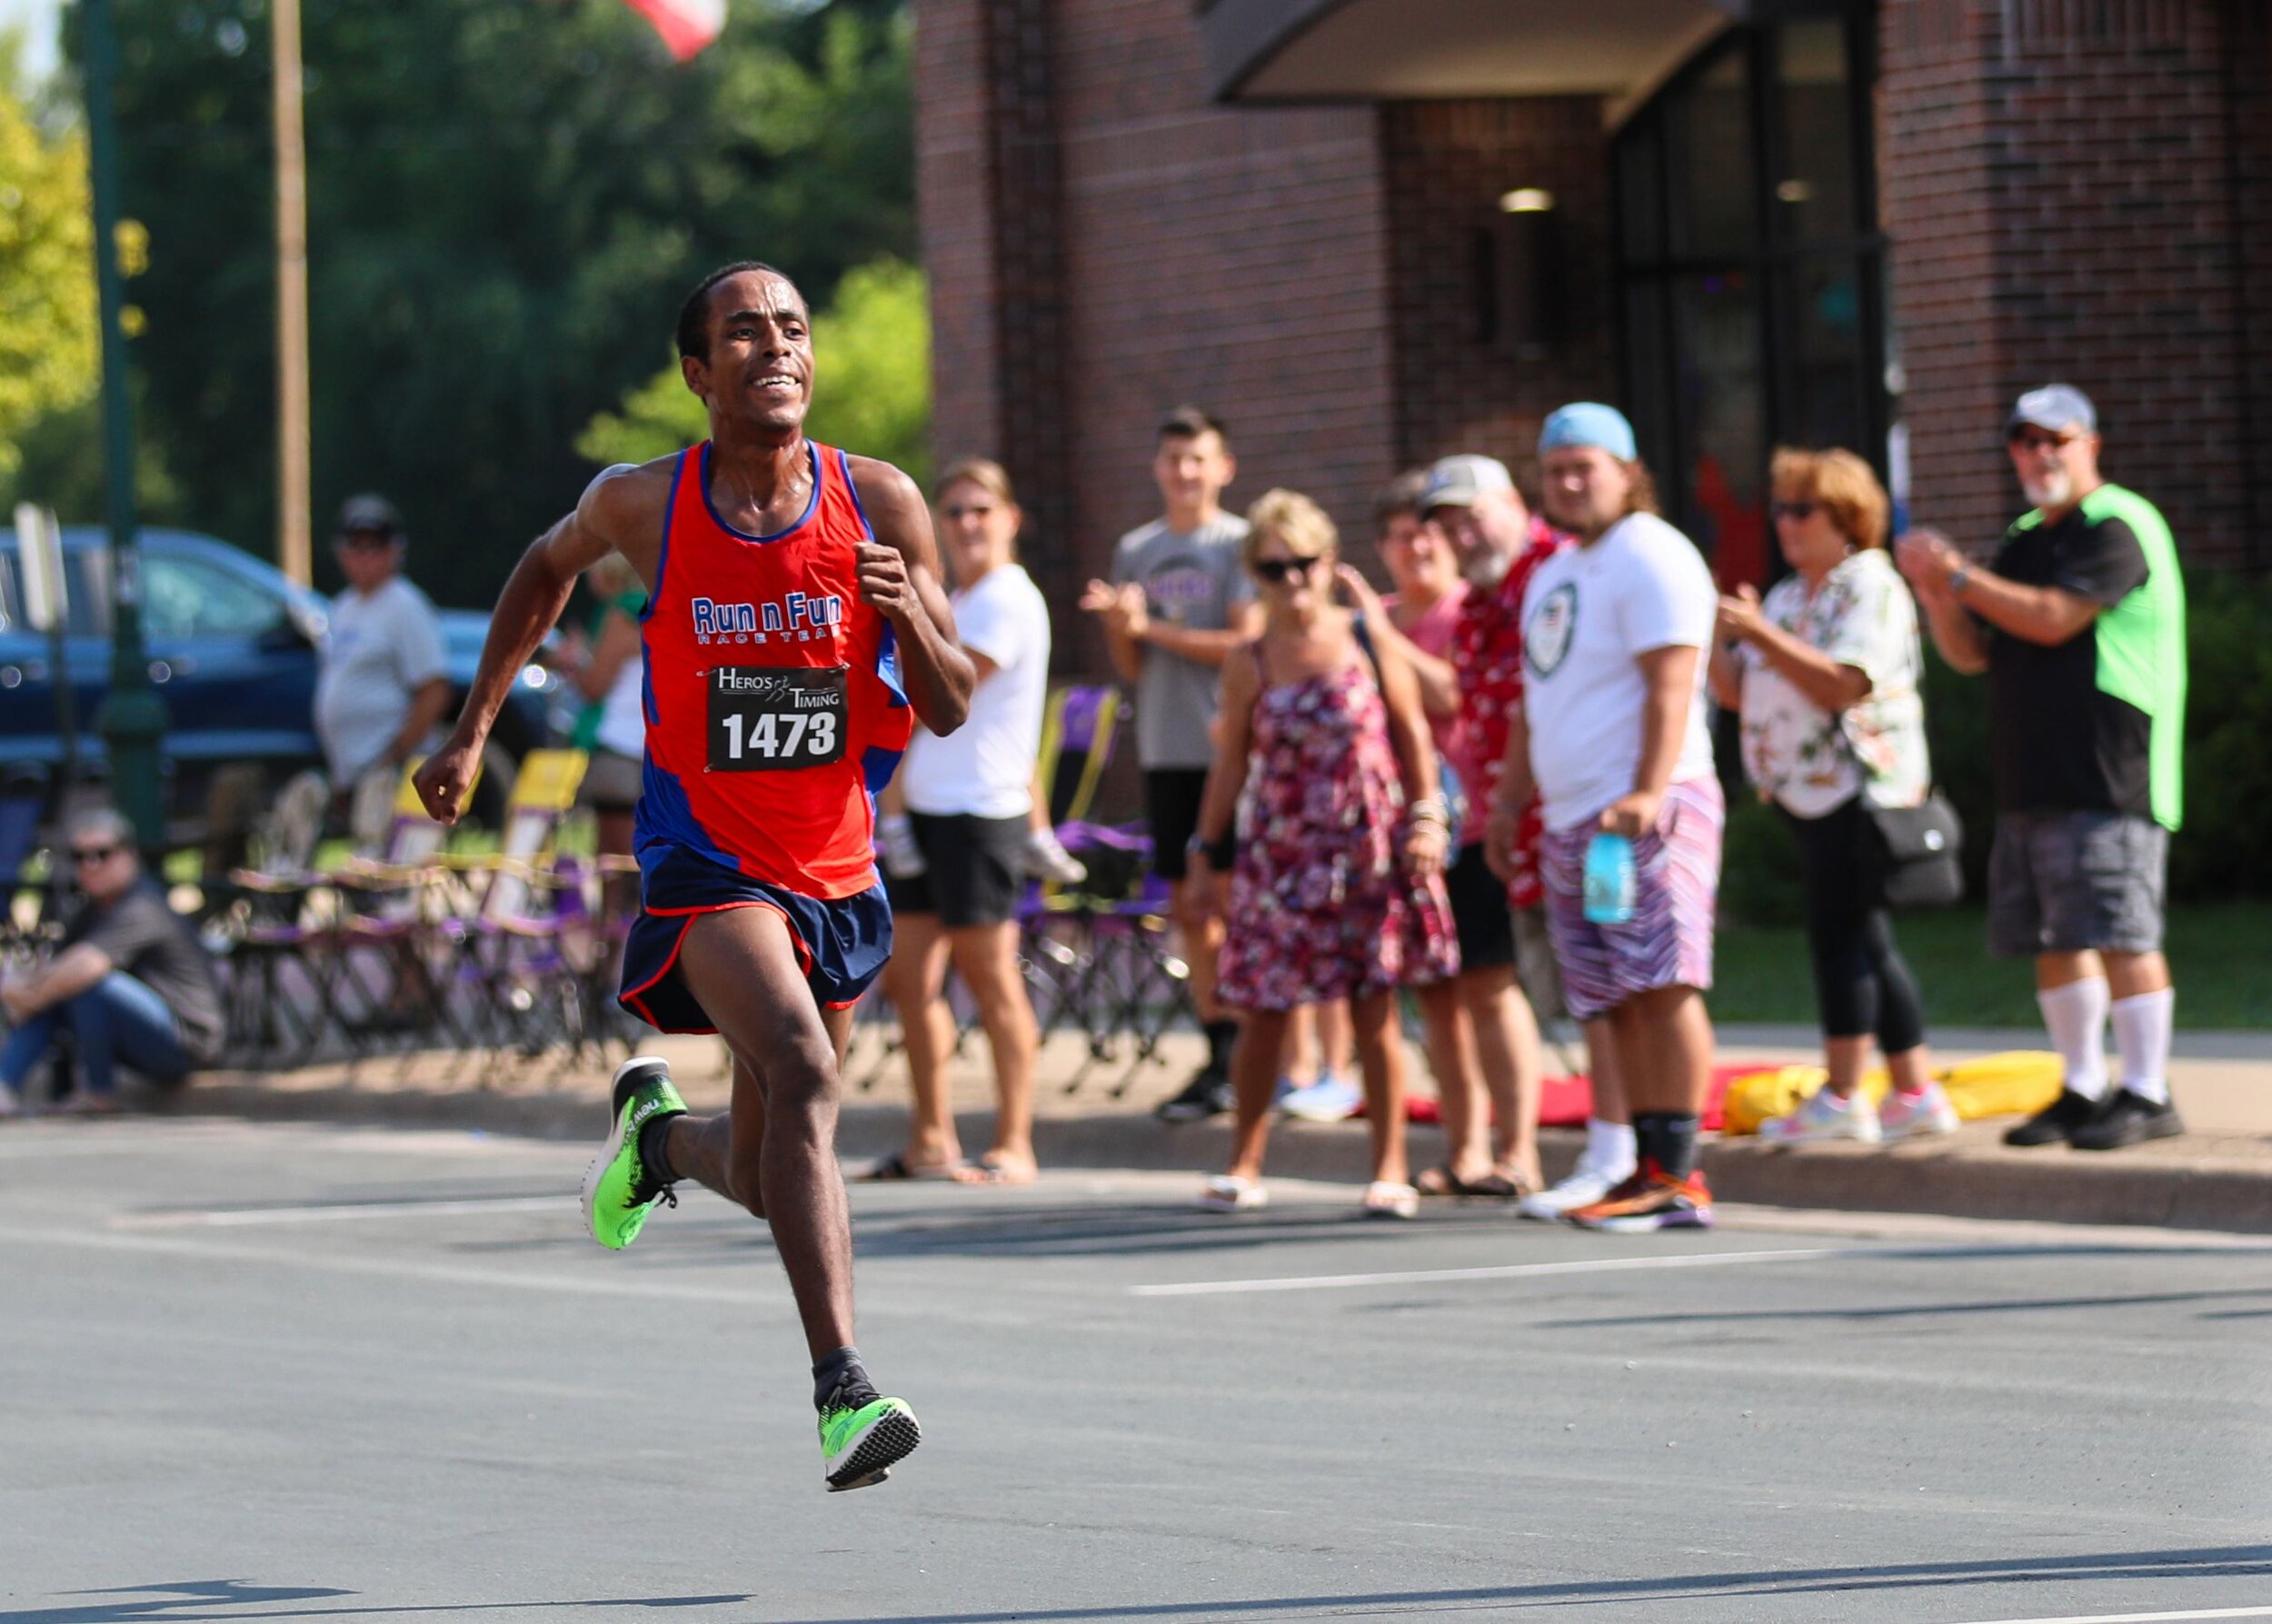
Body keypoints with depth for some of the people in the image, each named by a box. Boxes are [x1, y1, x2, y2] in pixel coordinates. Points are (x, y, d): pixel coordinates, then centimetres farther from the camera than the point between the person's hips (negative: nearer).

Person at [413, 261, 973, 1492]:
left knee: (764, 1172, 13)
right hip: (707, 858, -3)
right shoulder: (644, 506, -6)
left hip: (837, 869, 3)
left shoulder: (881, 505, -5)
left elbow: (950, 710, -2)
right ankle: (841, 1390, -35)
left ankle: (655, 1133, 50)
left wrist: (909, 613, -22)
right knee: (802, 1070, -29)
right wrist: (472, 730, 18)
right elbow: (550, 565, 18)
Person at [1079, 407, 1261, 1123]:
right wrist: (1115, 623, -7)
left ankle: (1235, 1062, -3)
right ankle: (1220, 1056, 13)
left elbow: (1246, 644, -12)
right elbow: (1132, 668, 14)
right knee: (1187, 905, 7)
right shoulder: (1136, 550, 13)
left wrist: (1154, 628, -13)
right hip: (1165, 748, 6)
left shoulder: (1239, 542, -3)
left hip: (1226, 748, -6)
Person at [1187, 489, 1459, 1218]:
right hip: (1280, 852, 1)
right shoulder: (1250, 666, 3)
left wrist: (1425, 818, -3)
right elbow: (1231, 760, 9)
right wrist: (1207, 849, 7)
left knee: (1375, 1011, 1)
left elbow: (1413, 734, 4)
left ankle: (1390, 1169, 8)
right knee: (1263, 1013, 2)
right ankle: (1244, 1168, 12)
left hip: (1369, 850, -1)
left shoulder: (1369, 643, 0)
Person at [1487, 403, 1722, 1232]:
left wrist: (1649, 793, -26)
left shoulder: (1649, 558, -7)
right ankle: (1648, 1165, 8)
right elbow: (1535, 700, 30)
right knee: (1619, 1002, 6)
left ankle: (1677, 1177, -19)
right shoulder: (1554, 573, 22)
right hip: (1570, 820, 9)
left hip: (1645, 813, -9)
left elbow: (1671, 686, -17)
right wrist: (1511, 798, 25)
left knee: (1662, 985, -14)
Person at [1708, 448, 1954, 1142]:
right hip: (1805, 792, 9)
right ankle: (1915, 1092, 13)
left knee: (1842, 936, -11)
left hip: (1856, 789, -9)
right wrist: (1713, 638, -2)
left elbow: (1844, 685, -21)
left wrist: (1761, 635, -24)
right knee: (1867, 945, 9)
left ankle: (1841, 1099, -10)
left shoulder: (1871, 587, -8)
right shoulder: (1787, 595, 20)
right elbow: (1738, 692, 16)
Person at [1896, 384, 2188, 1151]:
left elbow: (2053, 618, -19)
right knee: (2056, 942, 10)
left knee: (2119, 935, -11)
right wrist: (1935, 591, 1)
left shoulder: (2118, 527, -8)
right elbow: (1973, 653, 20)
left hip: (2107, 777, -9)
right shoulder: (2025, 541, 20)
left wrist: (1959, 575, -11)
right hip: (2032, 778, 9)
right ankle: (2084, 1090, 18)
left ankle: (2148, 1095, -8)